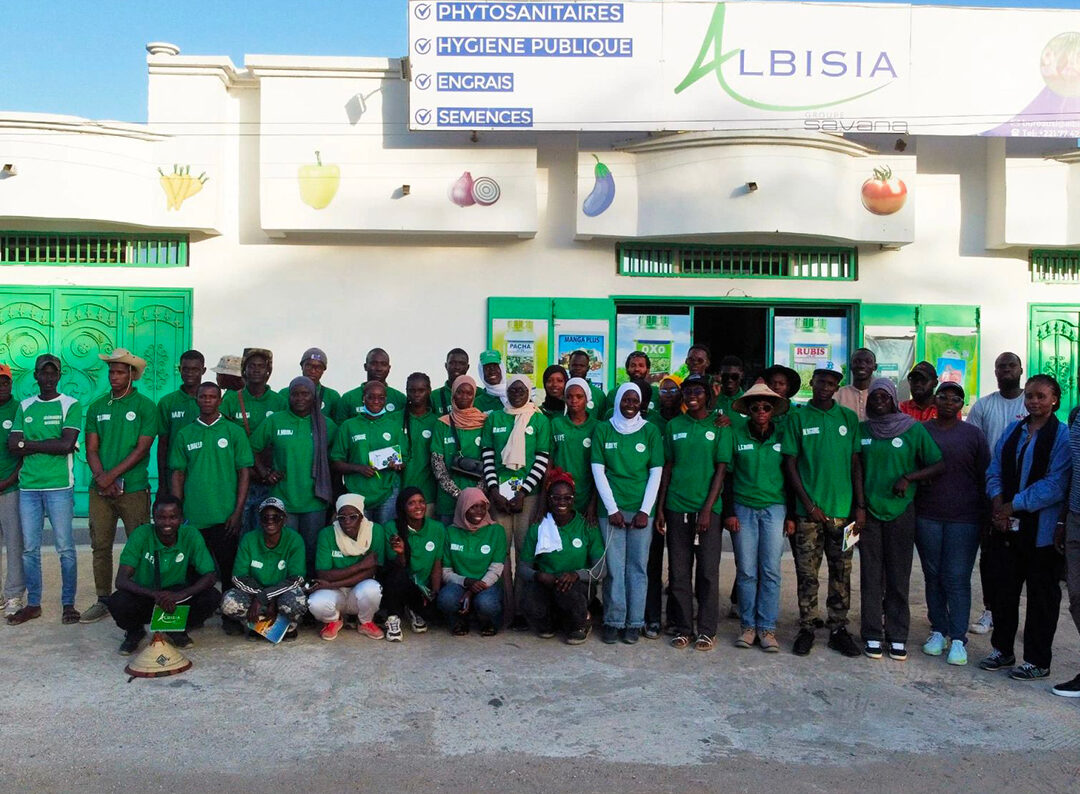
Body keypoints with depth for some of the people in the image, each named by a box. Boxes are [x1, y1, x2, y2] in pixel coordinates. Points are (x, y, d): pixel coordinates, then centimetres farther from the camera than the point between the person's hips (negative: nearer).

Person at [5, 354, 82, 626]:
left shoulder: (71, 405, -1)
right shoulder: (24, 407, 12)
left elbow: (66, 444, -13)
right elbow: (13, 446, 2)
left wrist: (28, 444, -6)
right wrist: (51, 446, -8)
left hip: (59, 486, -4)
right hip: (28, 486, 4)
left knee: (65, 548, 0)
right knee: (30, 549, 9)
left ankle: (68, 604, 10)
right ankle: (33, 604, 20)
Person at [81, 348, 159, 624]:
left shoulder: (145, 406, -1)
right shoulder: (97, 407, 11)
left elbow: (142, 448, -7)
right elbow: (91, 448, 7)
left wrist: (112, 475, -12)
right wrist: (101, 477, -8)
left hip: (134, 488, -4)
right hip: (100, 489, 4)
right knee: (100, 546, 6)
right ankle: (103, 599, 16)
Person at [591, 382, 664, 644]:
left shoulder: (650, 431, 6)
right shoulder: (603, 430, 6)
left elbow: (656, 473, 4)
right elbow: (598, 471, 2)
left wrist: (645, 511, -4)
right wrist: (612, 509, -5)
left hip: (641, 509, 0)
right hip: (612, 508, 0)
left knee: (638, 566, 2)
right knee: (614, 567, -1)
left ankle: (635, 623, 11)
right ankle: (613, 621, 9)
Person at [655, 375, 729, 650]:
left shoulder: (719, 427, 2)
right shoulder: (673, 426, 9)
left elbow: (721, 470, -2)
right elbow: (667, 468, 10)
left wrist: (707, 509, -9)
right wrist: (660, 508, 6)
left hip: (708, 508, -2)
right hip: (676, 508, 2)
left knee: (708, 571, 1)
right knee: (678, 572, 6)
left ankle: (707, 630, 12)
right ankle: (683, 628, 16)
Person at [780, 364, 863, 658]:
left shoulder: (849, 418, 8)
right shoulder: (798, 417, 2)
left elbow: (856, 463, 8)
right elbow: (790, 464, 0)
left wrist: (860, 505, 2)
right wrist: (808, 504, -7)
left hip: (843, 509, 2)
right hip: (809, 509, -2)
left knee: (841, 573, 8)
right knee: (807, 573, 3)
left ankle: (838, 630, 18)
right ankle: (806, 629, 14)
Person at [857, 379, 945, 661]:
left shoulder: (913, 429, 0)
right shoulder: (861, 430, 5)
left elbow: (939, 465, 0)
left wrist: (909, 478, -14)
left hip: (901, 512, -1)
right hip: (869, 511, 1)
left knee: (899, 577, 4)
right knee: (871, 576, 4)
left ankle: (897, 637, 14)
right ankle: (872, 635, 13)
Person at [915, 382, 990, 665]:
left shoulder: (973, 434, 4)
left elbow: (985, 478, 6)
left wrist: (986, 515, 3)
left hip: (964, 519, -2)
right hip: (927, 517, 2)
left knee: (957, 578, -3)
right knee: (933, 576, 8)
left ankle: (958, 639, 4)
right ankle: (938, 631, 20)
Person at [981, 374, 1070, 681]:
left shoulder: (1063, 435, -7)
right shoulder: (1012, 431, 10)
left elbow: (1055, 485, -15)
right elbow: (995, 471, 10)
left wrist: (1014, 505, -14)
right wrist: (997, 502, -7)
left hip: (1042, 528, -5)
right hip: (1007, 526, 5)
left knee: (1041, 594, 6)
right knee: (1003, 589, 13)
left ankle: (1037, 661, 17)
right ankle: (1002, 650, 28)